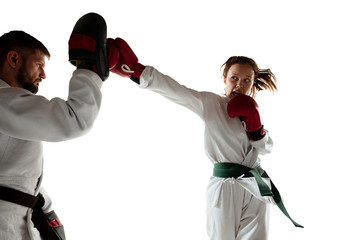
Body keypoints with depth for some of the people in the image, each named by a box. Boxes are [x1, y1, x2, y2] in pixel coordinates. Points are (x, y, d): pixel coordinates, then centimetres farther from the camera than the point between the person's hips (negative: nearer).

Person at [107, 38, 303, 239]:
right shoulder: (211, 104, -6)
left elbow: (266, 148, 11)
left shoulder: (251, 110, 12)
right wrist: (134, 69, -30)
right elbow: (175, 91, -18)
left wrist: (254, 123, -8)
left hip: (257, 189, 6)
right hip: (226, 189, -5)